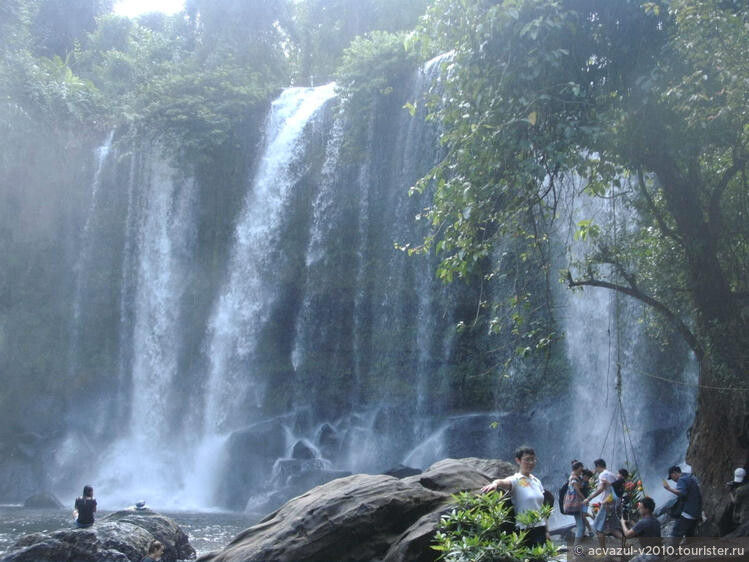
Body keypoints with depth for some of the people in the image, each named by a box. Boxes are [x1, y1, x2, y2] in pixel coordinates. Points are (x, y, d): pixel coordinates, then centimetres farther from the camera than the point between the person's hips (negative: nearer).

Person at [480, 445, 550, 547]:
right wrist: (495, 483, -54)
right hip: (526, 530, -6)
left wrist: (546, 531, 15)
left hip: (540, 529, 6)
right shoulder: (516, 480, -7)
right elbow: (503, 482, -31)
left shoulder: (537, 481, 13)